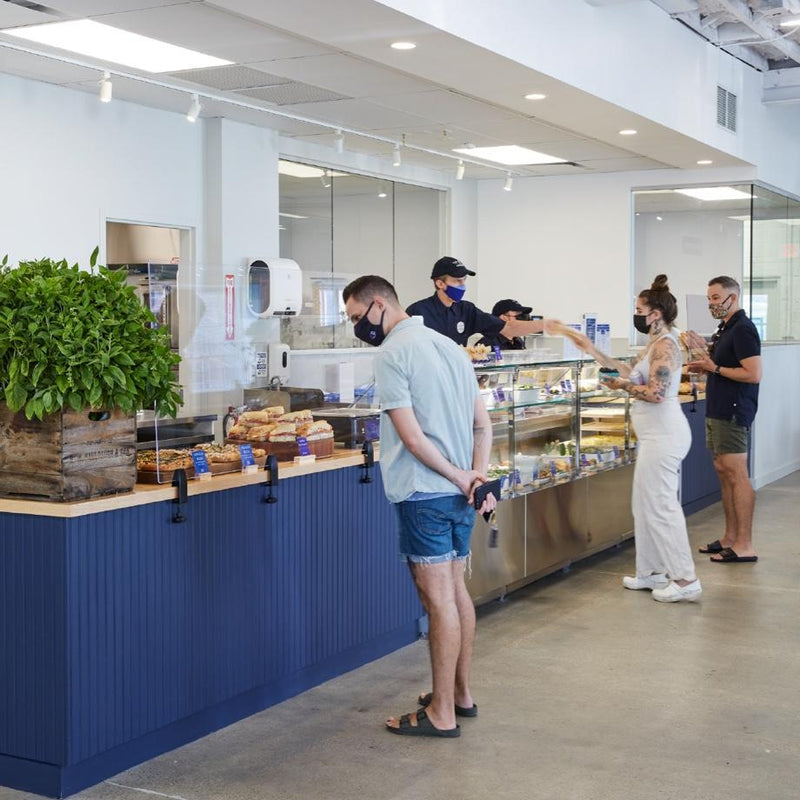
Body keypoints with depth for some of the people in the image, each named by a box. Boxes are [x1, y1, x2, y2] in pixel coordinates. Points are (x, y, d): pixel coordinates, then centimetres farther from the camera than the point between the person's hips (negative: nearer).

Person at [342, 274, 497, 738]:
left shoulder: (394, 354, -12)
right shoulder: (449, 346, 15)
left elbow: (411, 435, -18)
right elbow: (483, 422, 12)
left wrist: (462, 478, -11)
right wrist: (478, 476, 1)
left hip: (425, 492, -9)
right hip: (460, 493, 9)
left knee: (440, 599, -3)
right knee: (457, 590, 16)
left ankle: (442, 714, 5)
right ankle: (461, 694, 28)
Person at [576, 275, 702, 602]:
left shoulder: (664, 345, -15)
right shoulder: (655, 344, 16)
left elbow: (656, 392, -24)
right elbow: (631, 373, 24)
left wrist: (624, 386, -7)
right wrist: (593, 351, 26)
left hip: (663, 436, -11)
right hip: (656, 435, 11)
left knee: (660, 505, -7)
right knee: (645, 504, 15)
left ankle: (686, 579, -3)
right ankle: (653, 571, 24)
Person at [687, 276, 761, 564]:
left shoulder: (743, 330, -14)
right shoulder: (725, 329, 17)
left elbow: (753, 374, -22)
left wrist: (714, 368, -16)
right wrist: (705, 353, 10)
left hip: (733, 413, -11)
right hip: (718, 411, 11)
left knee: (736, 475, -8)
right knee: (724, 474, 13)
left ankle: (744, 545, -5)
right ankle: (730, 537, 20)